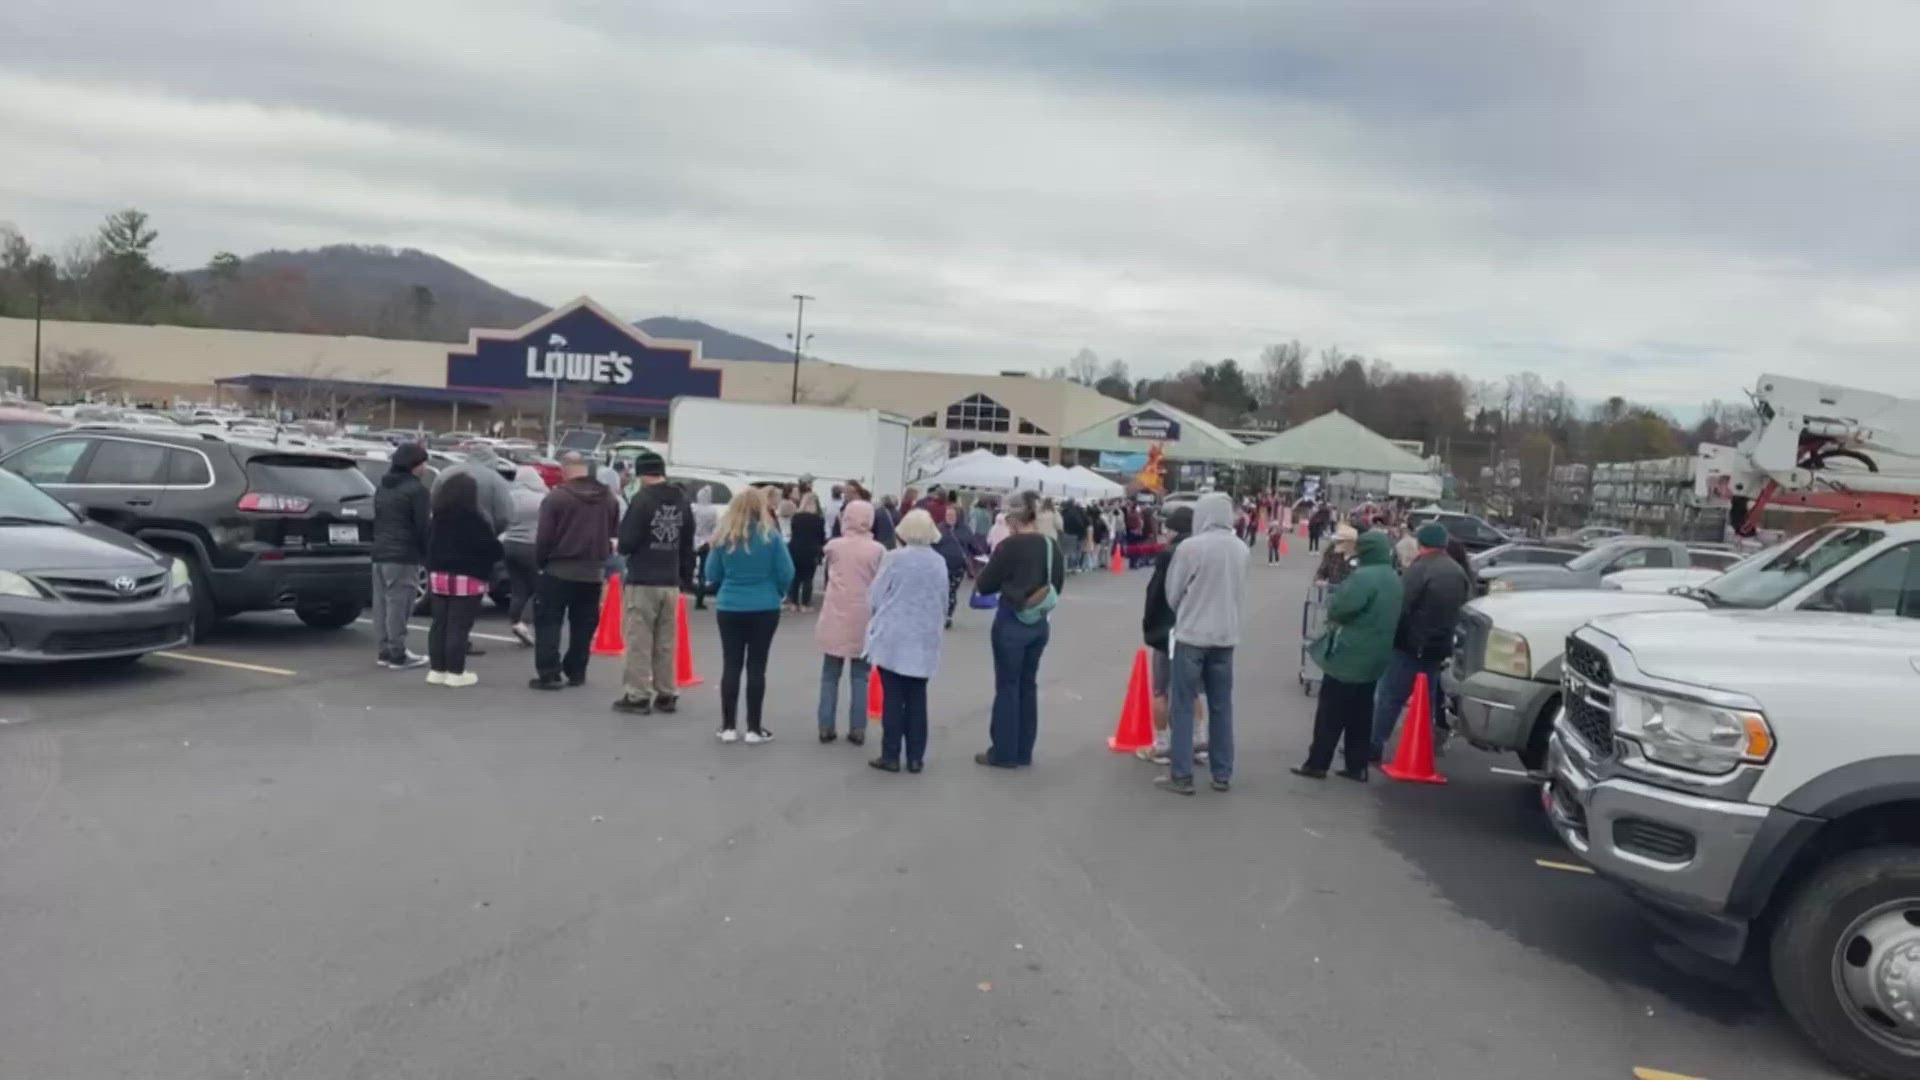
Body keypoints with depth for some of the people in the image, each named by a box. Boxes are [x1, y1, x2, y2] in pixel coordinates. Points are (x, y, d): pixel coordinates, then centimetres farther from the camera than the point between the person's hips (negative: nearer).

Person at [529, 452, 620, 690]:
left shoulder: (556, 497, -12)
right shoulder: (609, 498, 5)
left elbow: (544, 537, -10)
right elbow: (613, 535, 9)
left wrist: (539, 563, 4)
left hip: (559, 570, -5)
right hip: (593, 572, 5)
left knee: (548, 622, 3)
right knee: (583, 625, 13)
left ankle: (549, 674, -2)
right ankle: (576, 672, 17)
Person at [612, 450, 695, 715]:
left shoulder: (642, 499, -11)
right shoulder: (682, 501, 9)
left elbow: (628, 540, -13)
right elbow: (687, 546, 11)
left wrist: (619, 548, 9)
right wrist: (686, 578, 16)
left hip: (642, 582, -6)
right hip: (670, 582, 6)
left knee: (639, 641, 0)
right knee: (665, 642, 12)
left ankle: (638, 695, 2)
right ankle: (667, 694, 17)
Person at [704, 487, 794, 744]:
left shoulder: (723, 536, -4)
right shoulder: (770, 535, -9)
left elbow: (712, 574, 2)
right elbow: (786, 573, -7)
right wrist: (776, 592, 13)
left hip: (729, 608, 2)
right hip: (764, 609, -1)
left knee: (731, 665, 9)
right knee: (756, 667, 5)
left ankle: (728, 727, 12)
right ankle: (754, 729, 9)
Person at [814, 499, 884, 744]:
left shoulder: (834, 546, 0)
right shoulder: (877, 550, -6)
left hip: (835, 619, 1)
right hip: (863, 620, -1)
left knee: (830, 676, 10)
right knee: (860, 678, 7)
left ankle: (826, 727, 9)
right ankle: (857, 729, 7)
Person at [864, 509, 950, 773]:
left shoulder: (894, 558, -10)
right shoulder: (939, 562, 1)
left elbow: (875, 597, -4)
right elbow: (943, 603, 9)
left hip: (893, 638, -3)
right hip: (924, 640, 3)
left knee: (892, 697, 3)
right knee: (917, 698, 9)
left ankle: (891, 756, 6)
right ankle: (915, 757, 11)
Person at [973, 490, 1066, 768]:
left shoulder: (1010, 546, -15)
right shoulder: (1052, 546, 4)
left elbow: (984, 586, -8)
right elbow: (1057, 586, 16)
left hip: (1011, 623, -6)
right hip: (1039, 624, 6)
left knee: (1007, 686, 2)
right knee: (1028, 685, 14)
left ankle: (1003, 753, 8)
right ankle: (1023, 752, 20)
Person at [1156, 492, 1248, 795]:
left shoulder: (1190, 547, -14)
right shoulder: (1242, 549, 0)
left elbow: (1172, 593, -4)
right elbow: (1240, 591, 11)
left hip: (1191, 634, -5)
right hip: (1226, 635, 5)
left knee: (1182, 706, 3)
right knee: (1221, 706, 12)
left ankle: (1181, 775, 3)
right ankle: (1222, 774, 17)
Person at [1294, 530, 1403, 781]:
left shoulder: (1364, 577, -21)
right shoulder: (1393, 578, 11)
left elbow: (1338, 609, -24)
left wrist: (1332, 603, -2)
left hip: (1349, 656, -9)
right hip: (1373, 657, 9)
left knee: (1330, 713, 0)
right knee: (1360, 714, 13)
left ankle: (1317, 764, 4)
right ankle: (1357, 766, 16)